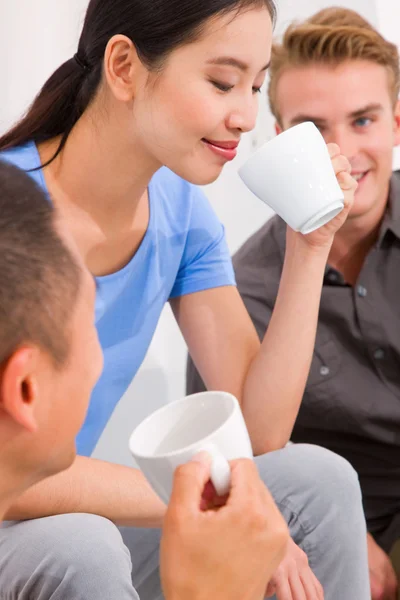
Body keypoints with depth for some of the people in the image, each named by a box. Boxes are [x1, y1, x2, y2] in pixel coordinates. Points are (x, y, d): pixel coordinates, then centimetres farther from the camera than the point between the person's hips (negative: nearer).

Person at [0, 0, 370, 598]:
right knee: (80, 548, -37)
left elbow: (258, 431, -5)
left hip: (76, 518, 7)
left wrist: (309, 246, -12)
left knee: (317, 477, -7)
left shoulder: (181, 211, -2)